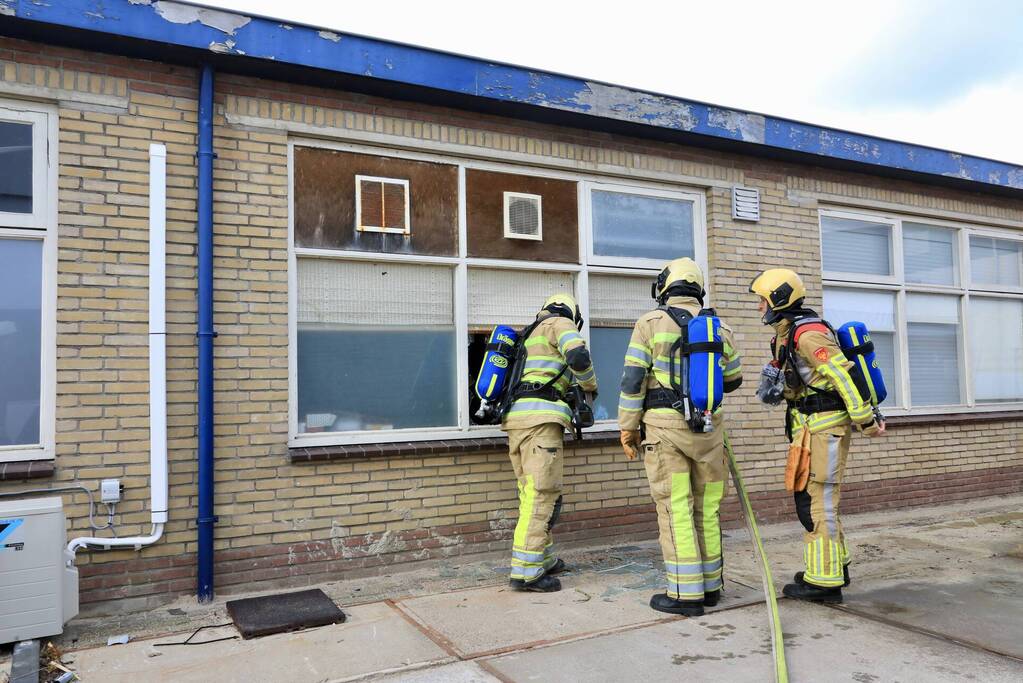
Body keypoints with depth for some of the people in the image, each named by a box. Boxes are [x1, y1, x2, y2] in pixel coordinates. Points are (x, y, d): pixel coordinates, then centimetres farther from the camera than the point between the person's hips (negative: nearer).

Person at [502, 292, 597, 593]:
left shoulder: (530, 337, 31)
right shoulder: (561, 323, 6)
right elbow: (579, 356, -14)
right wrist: (590, 386, 6)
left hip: (516, 418, 9)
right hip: (541, 418, -9)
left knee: (532, 492, 15)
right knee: (541, 495, -9)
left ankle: (543, 560, 22)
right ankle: (526, 571, -11)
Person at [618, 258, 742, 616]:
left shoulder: (651, 322, -4)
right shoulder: (719, 328, 8)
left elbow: (633, 378, -7)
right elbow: (733, 379, 19)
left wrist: (628, 426, 0)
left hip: (664, 425, -4)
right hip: (707, 425, 4)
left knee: (676, 509, -1)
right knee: (706, 508, 13)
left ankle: (686, 593, 2)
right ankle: (709, 586, 22)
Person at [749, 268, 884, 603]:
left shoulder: (808, 332, -18)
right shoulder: (786, 335, 14)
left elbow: (844, 375, -21)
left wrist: (866, 420, -20)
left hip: (824, 428, -10)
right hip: (810, 427, 10)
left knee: (817, 501, -6)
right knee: (809, 497, 17)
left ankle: (825, 582, 3)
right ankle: (834, 566, 30)